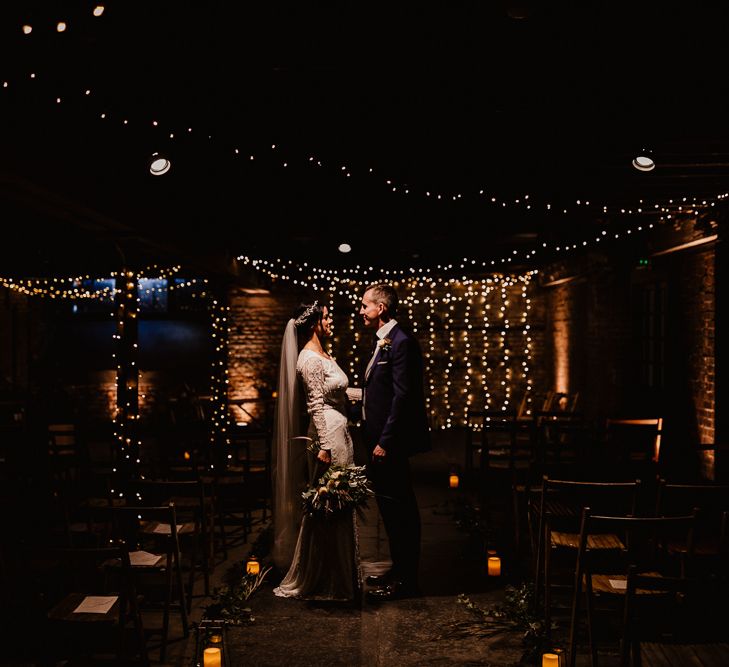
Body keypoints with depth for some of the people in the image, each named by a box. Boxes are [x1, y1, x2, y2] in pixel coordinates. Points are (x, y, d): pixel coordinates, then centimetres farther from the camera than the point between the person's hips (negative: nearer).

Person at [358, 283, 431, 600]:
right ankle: (399, 568, 31)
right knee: (390, 506, 18)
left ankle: (406, 579, 11)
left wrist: (385, 442, -22)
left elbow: (402, 396, -21)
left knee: (399, 508, 0)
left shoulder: (401, 342, -17)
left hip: (391, 442, -10)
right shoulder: (382, 341, 14)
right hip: (380, 439, 10)